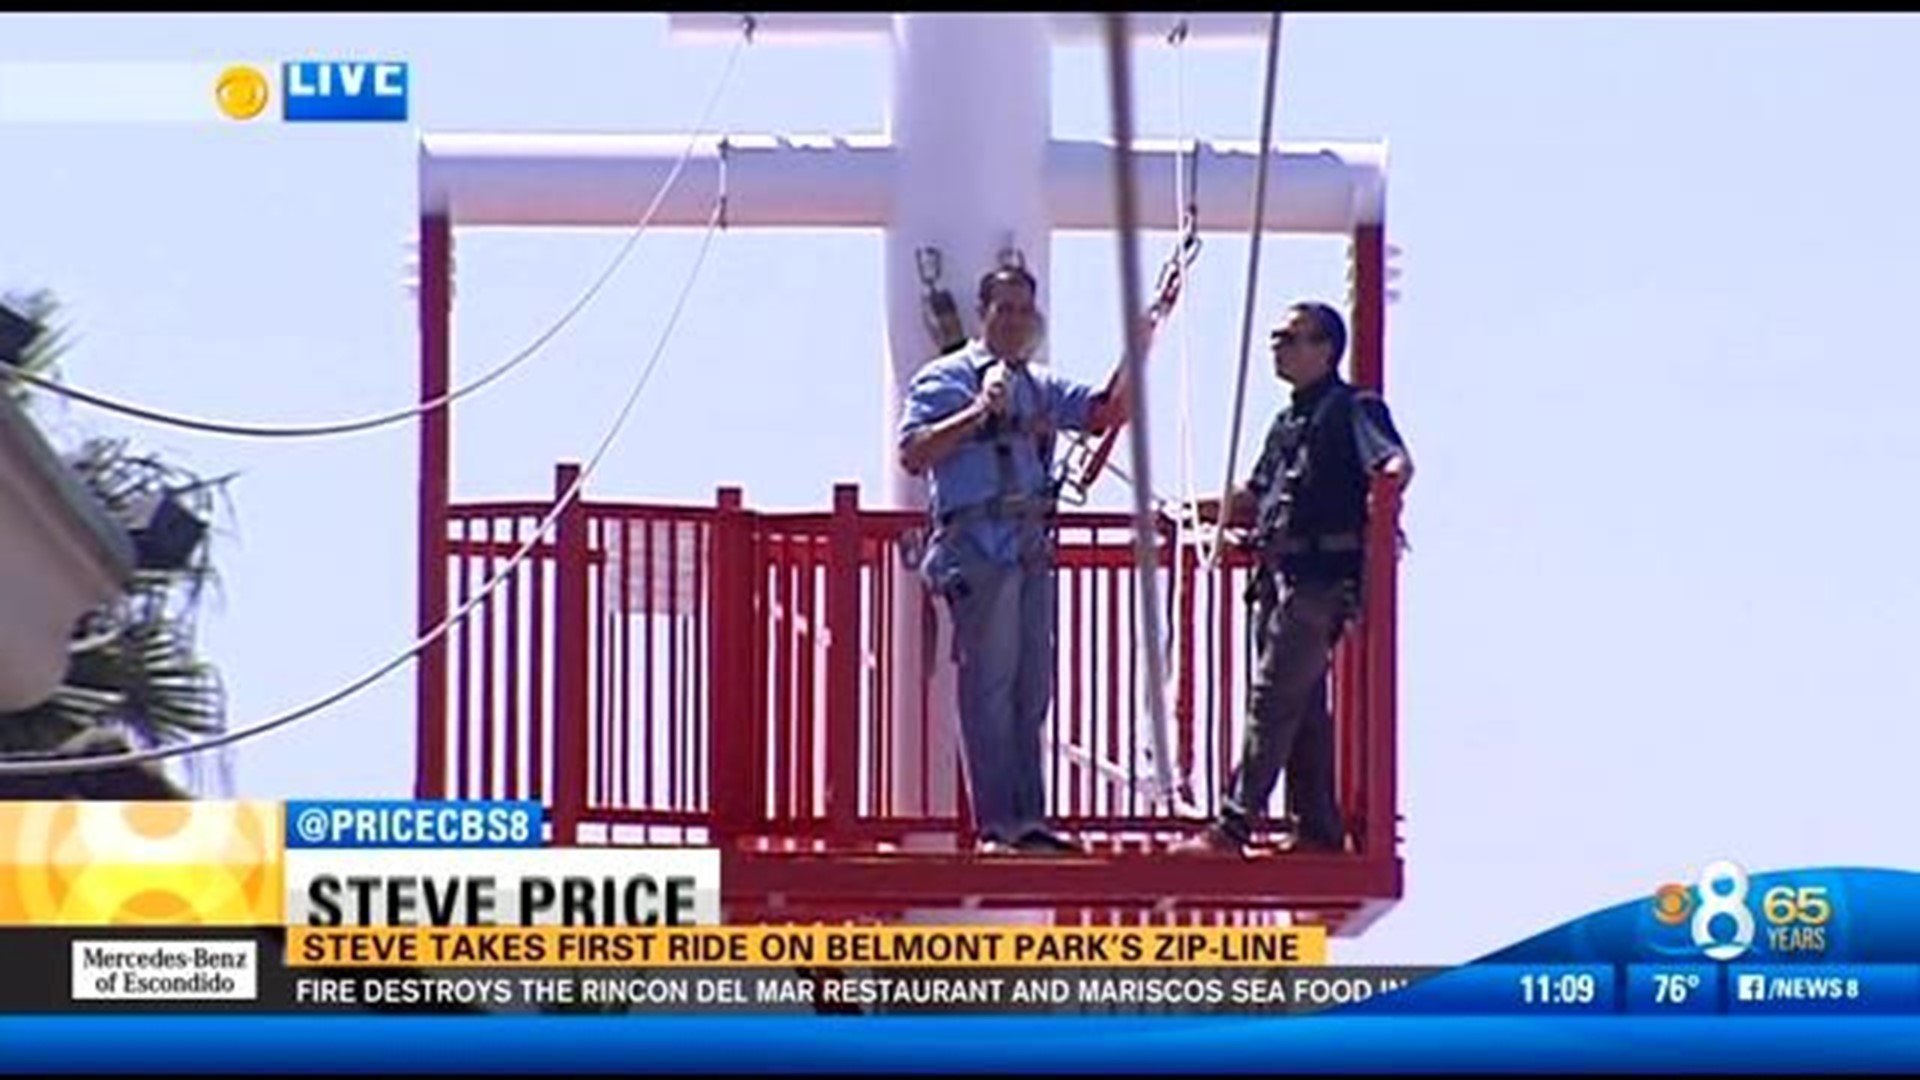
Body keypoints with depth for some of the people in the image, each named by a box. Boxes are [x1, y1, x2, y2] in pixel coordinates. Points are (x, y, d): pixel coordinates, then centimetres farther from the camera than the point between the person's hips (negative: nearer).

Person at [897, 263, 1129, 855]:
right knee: (990, 685, -8)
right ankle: (996, 824, -9)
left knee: (1032, 689, 8)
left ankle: (1028, 818, 12)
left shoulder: (1040, 387, 21)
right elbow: (912, 454, -9)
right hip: (978, 542, -7)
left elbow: (1108, 412, 13)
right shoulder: (945, 379, 2)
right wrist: (978, 414, -15)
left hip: (1032, 545, 7)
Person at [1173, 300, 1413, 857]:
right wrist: (1205, 510, 22)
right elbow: (1256, 502, 29)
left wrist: (1389, 481, -39)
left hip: (1322, 576, -9)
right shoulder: (1289, 422, 23)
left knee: (1273, 700, -12)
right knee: (1303, 706, 10)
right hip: (1281, 574, 9)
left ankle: (1233, 826, -15)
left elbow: (1396, 461, -21)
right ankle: (1318, 828, 13)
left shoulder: (1352, 409, -4)